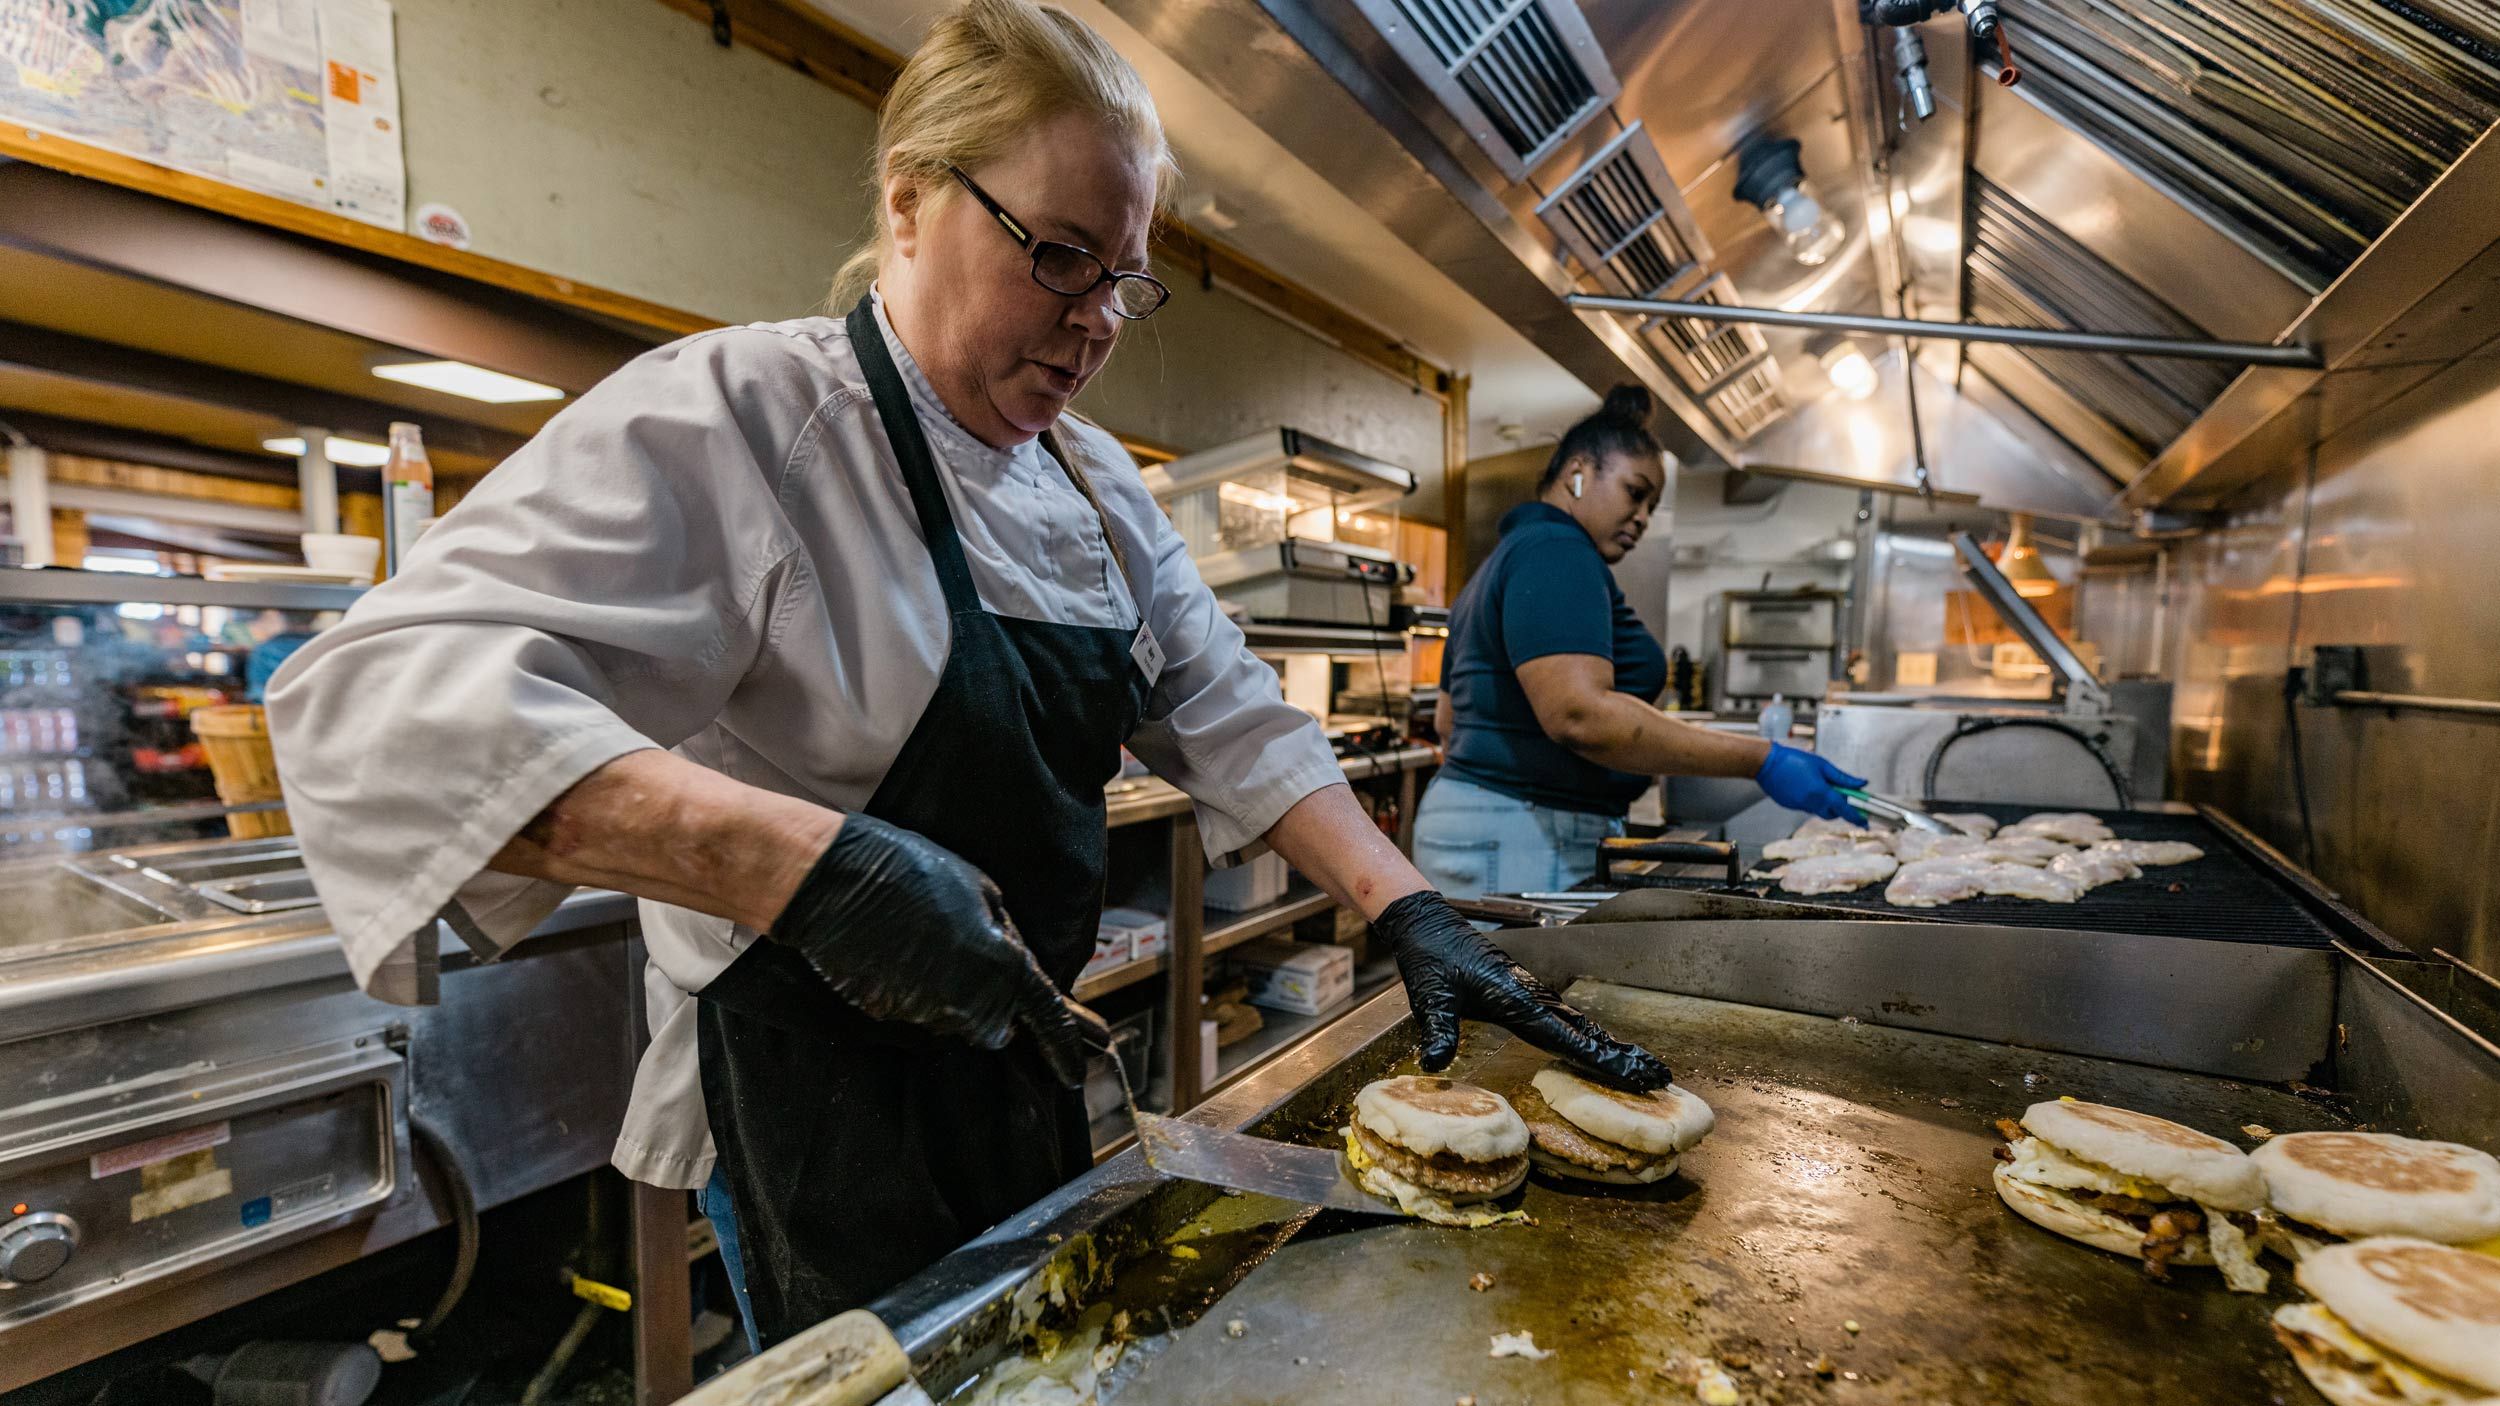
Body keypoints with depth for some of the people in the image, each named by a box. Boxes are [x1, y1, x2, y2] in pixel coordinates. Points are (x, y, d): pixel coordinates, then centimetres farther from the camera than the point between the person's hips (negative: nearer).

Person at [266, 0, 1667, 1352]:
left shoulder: (1098, 482, 3)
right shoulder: (737, 413, -18)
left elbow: (1231, 719, 1)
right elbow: (385, 703, -27)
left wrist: (1411, 911, -9)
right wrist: (807, 861, -40)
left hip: (1025, 1053, 8)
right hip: (824, 1097, -7)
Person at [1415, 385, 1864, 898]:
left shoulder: (1506, 557, 20)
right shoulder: (1555, 552, -12)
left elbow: (1449, 717, 24)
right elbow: (1578, 714, -27)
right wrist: (1761, 761, -24)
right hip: (1526, 838, -11)